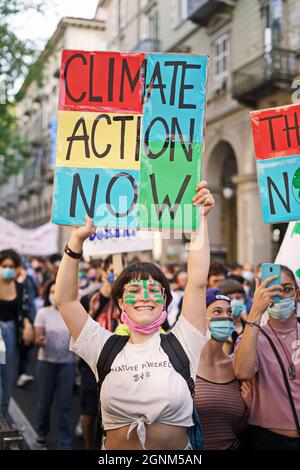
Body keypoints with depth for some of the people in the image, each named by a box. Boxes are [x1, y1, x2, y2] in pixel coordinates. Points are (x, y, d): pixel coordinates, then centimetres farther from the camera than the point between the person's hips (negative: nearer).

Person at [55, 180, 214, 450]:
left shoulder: (180, 344, -4)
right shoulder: (105, 349, -2)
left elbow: (197, 283, -12)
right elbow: (65, 299, -7)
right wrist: (77, 240, -15)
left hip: (178, 450, -2)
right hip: (114, 448, 2)